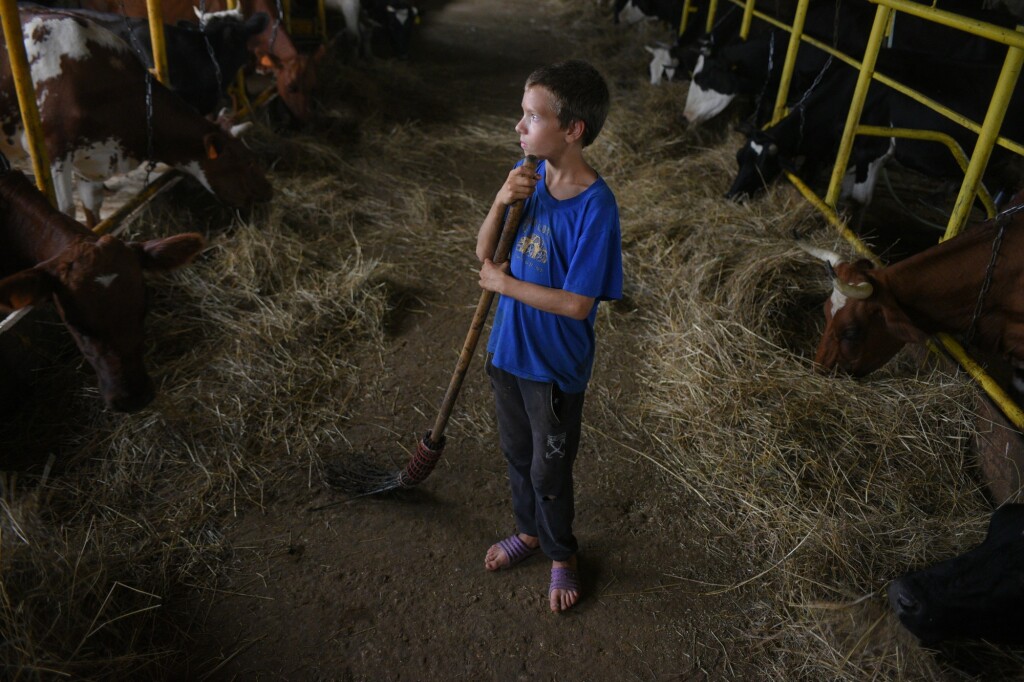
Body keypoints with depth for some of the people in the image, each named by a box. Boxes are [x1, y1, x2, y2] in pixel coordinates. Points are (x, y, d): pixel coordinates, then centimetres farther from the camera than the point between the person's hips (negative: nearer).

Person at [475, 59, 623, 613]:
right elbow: (483, 251, -2)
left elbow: (577, 304, -25)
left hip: (555, 366, -6)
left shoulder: (594, 205, -25)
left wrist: (504, 283, -17)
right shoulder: (528, 173, -5)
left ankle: (561, 556, 41)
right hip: (507, 350, 6)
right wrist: (501, 202, -20)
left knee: (549, 471, 13)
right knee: (516, 452, 24)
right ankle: (528, 531, 51)